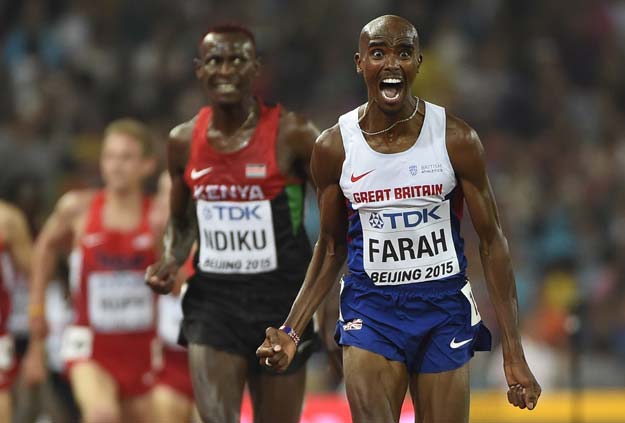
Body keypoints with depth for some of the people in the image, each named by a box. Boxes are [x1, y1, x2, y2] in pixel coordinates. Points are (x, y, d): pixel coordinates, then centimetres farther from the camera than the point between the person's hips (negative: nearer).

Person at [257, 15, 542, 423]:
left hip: (445, 310, 0)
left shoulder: (456, 139, -7)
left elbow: (492, 241, -2)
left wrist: (514, 353, -6)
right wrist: (291, 331, -2)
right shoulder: (334, 146, -3)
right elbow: (331, 247, 8)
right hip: (370, 309, 0)